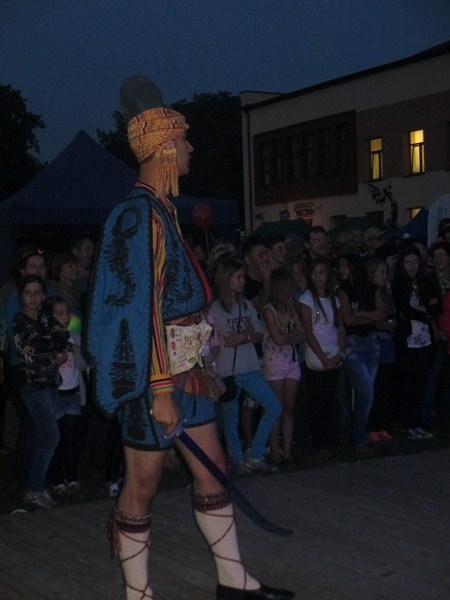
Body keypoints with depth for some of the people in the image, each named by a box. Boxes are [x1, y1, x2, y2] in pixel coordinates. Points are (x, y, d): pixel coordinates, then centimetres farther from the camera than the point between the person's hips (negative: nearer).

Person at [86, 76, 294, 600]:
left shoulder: (161, 209, 12)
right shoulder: (138, 214, -17)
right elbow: (142, 307, -21)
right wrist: (159, 391, -22)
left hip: (183, 365, 10)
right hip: (152, 369, -10)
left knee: (212, 469, 15)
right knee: (142, 485, 3)